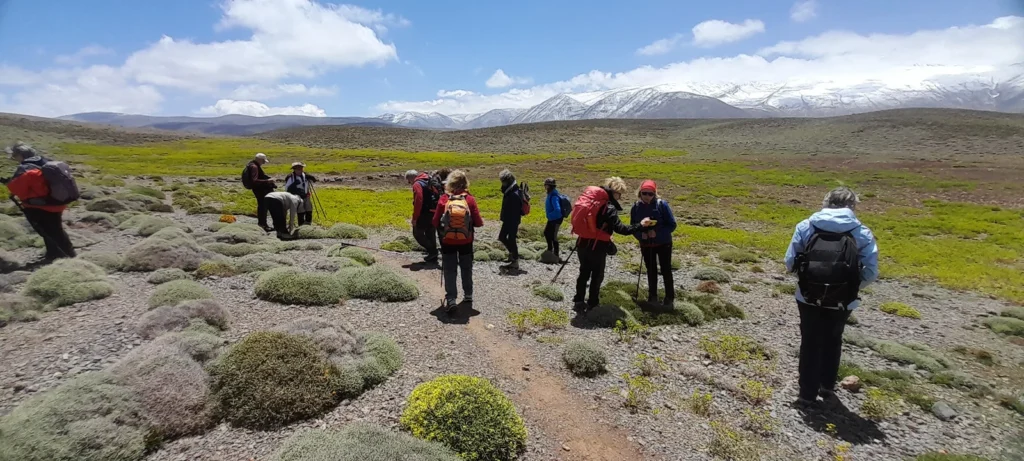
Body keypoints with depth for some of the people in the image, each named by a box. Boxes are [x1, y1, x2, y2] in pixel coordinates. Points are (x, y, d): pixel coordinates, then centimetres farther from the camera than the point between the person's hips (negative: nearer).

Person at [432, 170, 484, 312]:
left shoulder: (443, 199, -9)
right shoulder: (470, 199, -10)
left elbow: (435, 222, -5)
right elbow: (479, 222, -8)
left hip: (447, 241, -1)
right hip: (466, 241, 1)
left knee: (450, 270, 7)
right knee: (466, 268, 19)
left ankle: (451, 299, 0)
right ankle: (468, 295, 30)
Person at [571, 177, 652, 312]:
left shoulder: (589, 198, 4)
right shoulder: (609, 207, -18)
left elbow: (579, 218, 12)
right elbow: (620, 229, -24)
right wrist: (640, 225, -20)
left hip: (582, 243, 6)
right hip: (597, 246, -6)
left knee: (584, 272, 18)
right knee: (597, 275, 11)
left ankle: (578, 301, 21)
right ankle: (592, 304, 20)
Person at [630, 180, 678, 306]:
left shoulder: (662, 204, -18)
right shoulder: (636, 207, -8)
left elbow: (672, 224, -15)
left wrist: (657, 232, -28)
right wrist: (640, 234, -21)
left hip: (663, 244, -3)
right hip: (646, 245, 3)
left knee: (666, 270, 9)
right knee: (651, 271, 16)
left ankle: (670, 297, 25)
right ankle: (652, 295, 32)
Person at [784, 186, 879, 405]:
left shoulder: (806, 226, -2)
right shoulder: (862, 233, -2)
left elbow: (790, 263, -4)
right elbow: (871, 272, -5)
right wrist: (851, 288, 13)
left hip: (808, 297, -1)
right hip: (841, 302, 1)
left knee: (810, 343, 16)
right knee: (832, 341, 25)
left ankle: (807, 393, 23)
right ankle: (827, 386, 41)